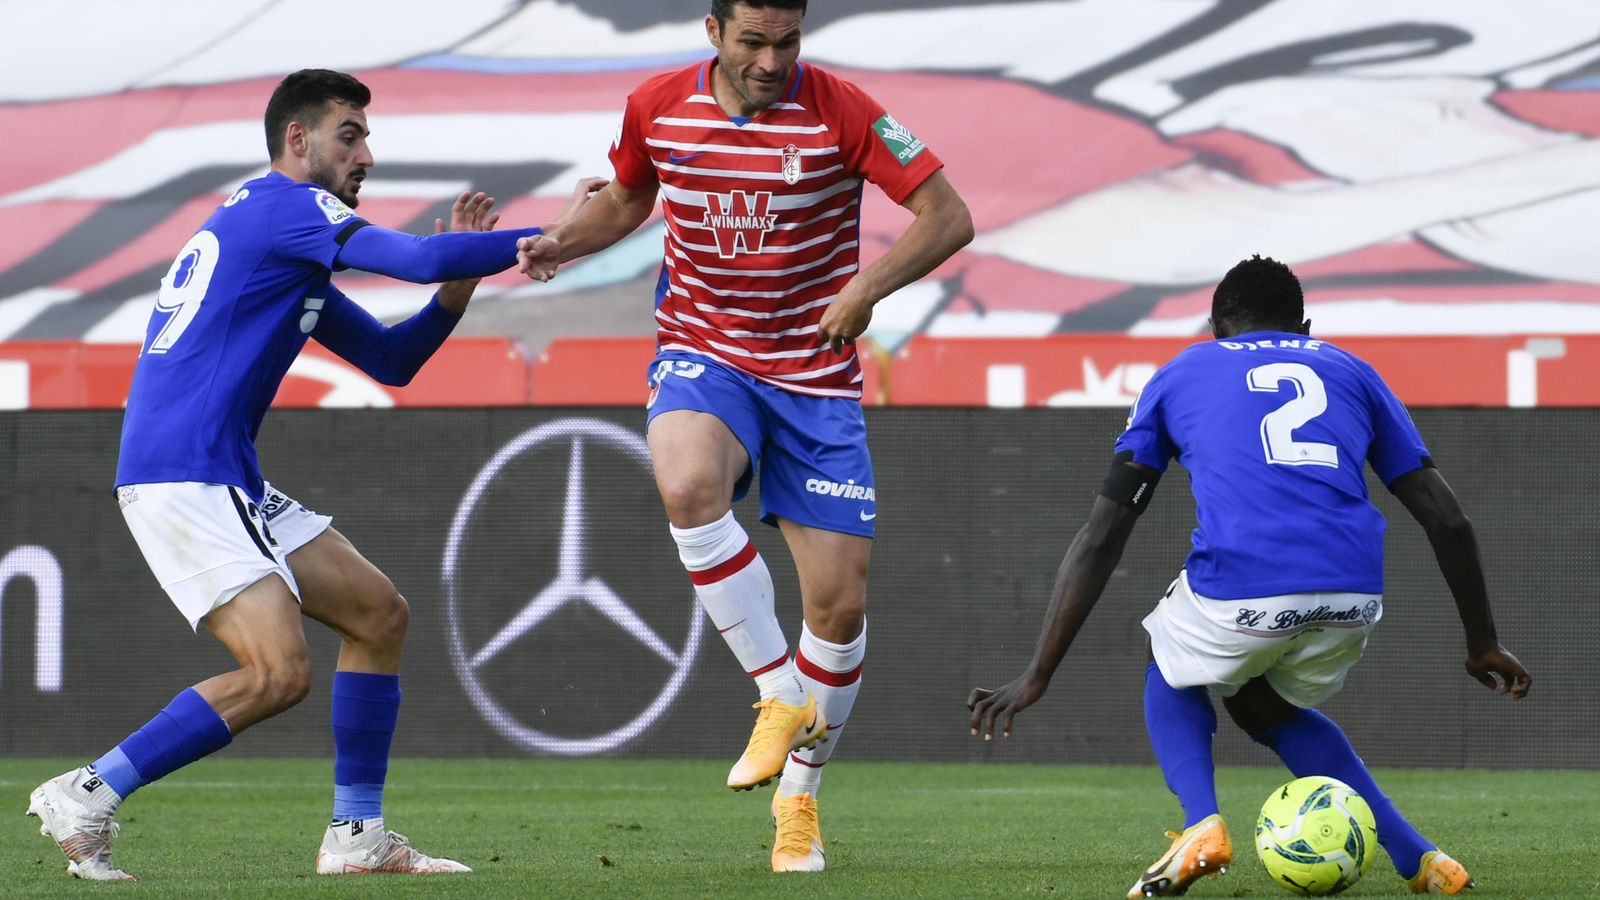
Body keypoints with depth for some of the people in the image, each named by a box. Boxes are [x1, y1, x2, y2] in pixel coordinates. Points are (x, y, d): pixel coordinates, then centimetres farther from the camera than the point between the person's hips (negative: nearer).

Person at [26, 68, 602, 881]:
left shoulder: (292, 252, 24)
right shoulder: (283, 206, -7)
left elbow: (391, 360, 25)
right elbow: (420, 260, -18)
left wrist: (462, 276, 10)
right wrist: (549, 236, -9)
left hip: (227, 488, 11)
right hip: (181, 481, -11)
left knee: (378, 613, 11)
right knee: (280, 671, -20)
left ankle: (357, 837, 12)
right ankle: (86, 796, -12)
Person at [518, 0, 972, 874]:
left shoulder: (839, 112, -13)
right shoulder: (657, 108, -3)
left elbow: (947, 216, -11)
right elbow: (627, 199, 17)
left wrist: (867, 287, -24)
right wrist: (566, 239, -3)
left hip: (815, 370, 0)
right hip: (701, 352, 1)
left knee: (840, 600, -3)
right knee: (688, 485, -35)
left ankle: (798, 795, 20)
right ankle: (781, 695, -19)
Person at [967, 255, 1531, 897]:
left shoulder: (1180, 375, 23)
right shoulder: (1349, 370, 27)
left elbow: (1101, 537, 18)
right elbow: (1447, 520, 21)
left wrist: (1038, 676, 18)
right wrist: (1483, 645, 30)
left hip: (1238, 591, -3)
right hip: (1353, 600, 3)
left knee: (1173, 680, 31)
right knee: (1268, 707, 33)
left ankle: (1201, 825, 3)